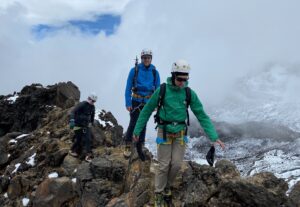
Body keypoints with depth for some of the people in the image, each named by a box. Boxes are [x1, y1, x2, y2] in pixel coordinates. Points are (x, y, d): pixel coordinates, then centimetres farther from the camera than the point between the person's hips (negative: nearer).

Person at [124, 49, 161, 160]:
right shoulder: (134, 70, -7)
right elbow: (128, 87, -6)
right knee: (133, 123, -12)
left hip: (148, 102, 3)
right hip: (136, 101, -3)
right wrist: (128, 103, -13)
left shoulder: (155, 72, 0)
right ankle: (128, 145, 5)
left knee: (143, 124, 10)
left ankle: (139, 147, 24)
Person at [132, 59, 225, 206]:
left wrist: (213, 136, -15)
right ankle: (159, 193, 20)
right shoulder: (162, 90, -14)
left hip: (180, 133, 2)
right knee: (164, 165, 1)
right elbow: (147, 111, -5)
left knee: (176, 164, 3)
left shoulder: (189, 93, -9)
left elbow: (201, 115, -8)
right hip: (164, 132, -2)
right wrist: (137, 130, -1)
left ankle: (167, 187, 30)